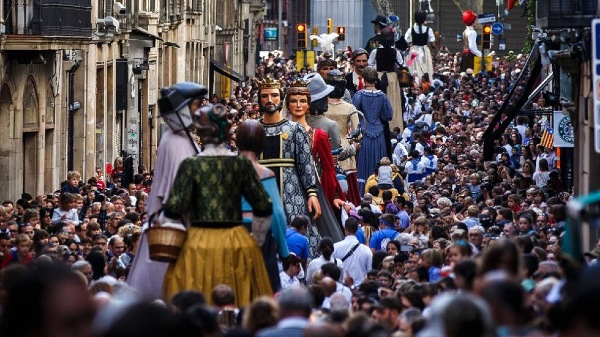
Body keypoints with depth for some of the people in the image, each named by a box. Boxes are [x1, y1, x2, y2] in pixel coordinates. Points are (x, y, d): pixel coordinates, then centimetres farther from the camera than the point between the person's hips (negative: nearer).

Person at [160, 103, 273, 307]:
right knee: (240, 310, 8)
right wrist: (256, 242, 19)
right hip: (237, 244, 3)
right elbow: (264, 208, 5)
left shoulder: (191, 165, -6)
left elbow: (174, 209, -9)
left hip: (200, 244, -2)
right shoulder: (242, 165, 2)